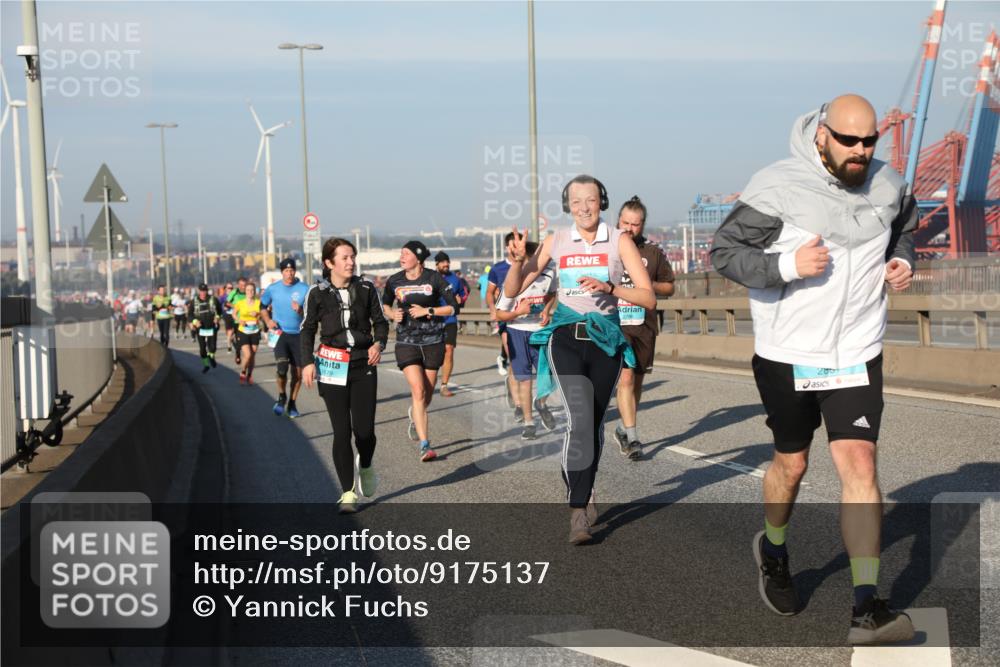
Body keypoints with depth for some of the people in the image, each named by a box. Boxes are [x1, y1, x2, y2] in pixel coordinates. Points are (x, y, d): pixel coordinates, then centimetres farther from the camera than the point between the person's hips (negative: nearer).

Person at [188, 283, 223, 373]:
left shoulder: (213, 300, -3)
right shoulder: (194, 301, -3)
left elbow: (220, 310, 13)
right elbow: (189, 314, 2)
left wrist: (218, 317, -5)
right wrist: (194, 321, -16)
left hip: (212, 327, -1)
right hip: (200, 328, 1)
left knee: (212, 346, -7)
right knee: (202, 348, 7)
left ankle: (211, 357, 27)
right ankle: (205, 364, 24)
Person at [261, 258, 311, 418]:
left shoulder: (304, 289, -4)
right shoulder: (273, 288, 1)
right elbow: (263, 307, 17)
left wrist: (300, 311, -23)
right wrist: (268, 321, 0)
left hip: (298, 335, 0)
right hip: (280, 333, 0)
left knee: (297, 372, 4)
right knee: (282, 367, -17)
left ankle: (292, 403, 22)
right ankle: (282, 396, 9)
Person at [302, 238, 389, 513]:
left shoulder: (366, 289, 3)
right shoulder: (317, 293, 0)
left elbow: (380, 321, 9)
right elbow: (308, 329, 7)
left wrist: (379, 343, -10)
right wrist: (308, 362, -3)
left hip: (364, 365, 1)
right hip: (332, 365, -1)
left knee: (365, 430, -3)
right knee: (342, 431, -4)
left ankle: (365, 465, 32)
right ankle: (348, 493, 5)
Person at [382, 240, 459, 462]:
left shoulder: (434, 278, -6)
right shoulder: (394, 281, 1)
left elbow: (453, 307, -4)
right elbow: (384, 304, 18)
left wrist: (427, 311, -14)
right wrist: (393, 314, -3)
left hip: (433, 341, 0)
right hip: (406, 341, 0)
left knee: (428, 392, 10)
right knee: (418, 391, -14)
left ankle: (414, 415, 47)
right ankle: (425, 445, -12)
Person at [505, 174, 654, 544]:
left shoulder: (619, 241, 0)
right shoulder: (556, 241, 5)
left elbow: (648, 298, -5)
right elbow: (512, 291, 7)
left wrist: (609, 287, -19)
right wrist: (518, 261, -11)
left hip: (606, 339, 1)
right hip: (566, 338, -1)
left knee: (594, 424, 11)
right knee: (580, 421, -19)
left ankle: (584, 494, 35)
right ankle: (578, 512, -19)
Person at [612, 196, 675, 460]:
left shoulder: (653, 253, 8)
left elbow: (669, 287, 14)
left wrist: (650, 285, -4)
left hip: (645, 327, 4)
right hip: (615, 325, -3)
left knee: (637, 380, 12)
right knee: (625, 377, -15)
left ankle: (623, 429, 29)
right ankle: (632, 438, -17)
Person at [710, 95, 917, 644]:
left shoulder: (889, 186, 2)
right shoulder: (776, 187, -13)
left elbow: (904, 230, 24)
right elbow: (723, 252, -10)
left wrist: (903, 262, 2)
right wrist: (789, 265, -24)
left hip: (856, 353, 2)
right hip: (786, 353, -2)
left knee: (859, 464, -11)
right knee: (791, 463, 14)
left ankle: (867, 610, -10)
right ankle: (773, 550, 46)